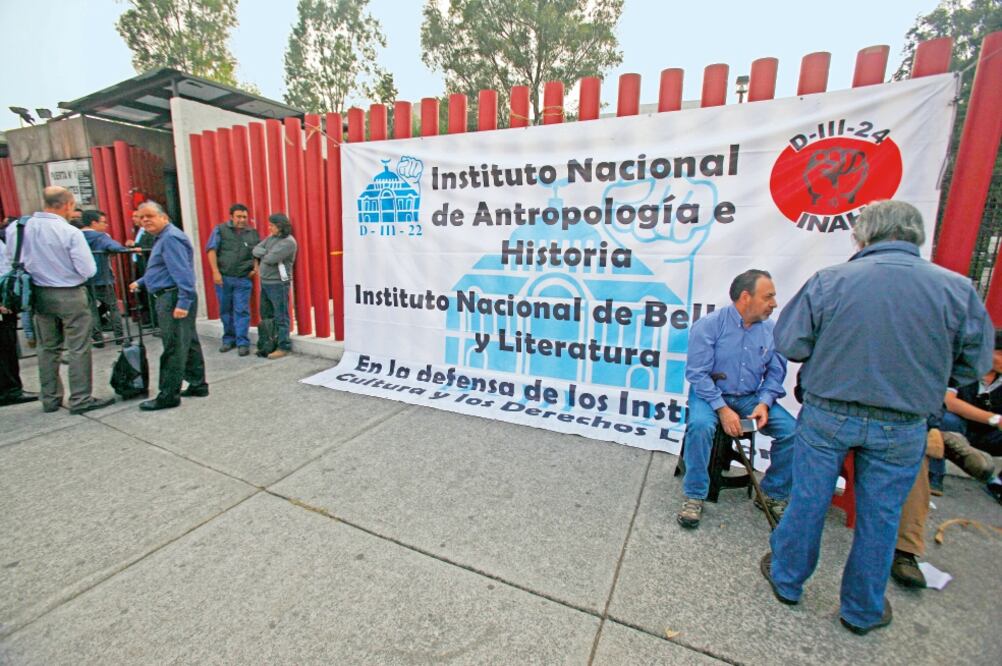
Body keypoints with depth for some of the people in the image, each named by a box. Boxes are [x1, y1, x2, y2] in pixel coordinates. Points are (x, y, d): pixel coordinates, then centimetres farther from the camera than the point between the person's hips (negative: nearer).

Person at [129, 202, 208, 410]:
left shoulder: (171, 238, -14)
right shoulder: (163, 237, 19)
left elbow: (183, 273, -23)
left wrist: (183, 302, -28)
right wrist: (140, 282, 39)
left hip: (173, 299, -11)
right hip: (169, 298, 11)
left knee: (173, 348, -6)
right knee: (188, 344, 14)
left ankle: (168, 396, 0)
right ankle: (198, 385, 22)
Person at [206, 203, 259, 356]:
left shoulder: (253, 233, 9)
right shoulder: (220, 230, 3)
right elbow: (211, 250, -2)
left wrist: (256, 267, 2)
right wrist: (215, 272, -9)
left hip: (243, 279, 0)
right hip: (223, 277, 0)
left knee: (242, 311, -3)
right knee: (225, 310, 9)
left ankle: (243, 343, 1)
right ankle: (228, 339, 22)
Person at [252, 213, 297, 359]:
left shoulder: (288, 242, -14)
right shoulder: (271, 237, 13)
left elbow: (271, 259, -20)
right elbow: (256, 250, 8)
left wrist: (262, 255, 0)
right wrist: (267, 252, -10)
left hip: (278, 283, -9)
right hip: (265, 282, 9)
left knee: (281, 317, -4)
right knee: (266, 315, 16)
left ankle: (284, 347, 2)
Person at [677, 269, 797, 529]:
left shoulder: (770, 329, 1)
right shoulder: (709, 324, -13)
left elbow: (775, 372, 8)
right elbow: (697, 373, -15)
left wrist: (764, 402, -9)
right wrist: (722, 409, -22)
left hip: (751, 397, 5)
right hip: (709, 393, -4)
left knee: (792, 430, -16)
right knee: (700, 425, -34)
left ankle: (773, 495, 9)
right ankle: (694, 496, -14)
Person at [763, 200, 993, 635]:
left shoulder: (828, 280, -12)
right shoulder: (958, 289, -6)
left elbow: (789, 344, -9)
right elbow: (974, 364, 3)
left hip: (827, 415, -1)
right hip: (902, 428, 2)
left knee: (808, 501, 14)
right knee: (880, 517, 17)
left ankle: (786, 579, 34)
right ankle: (863, 611, 36)